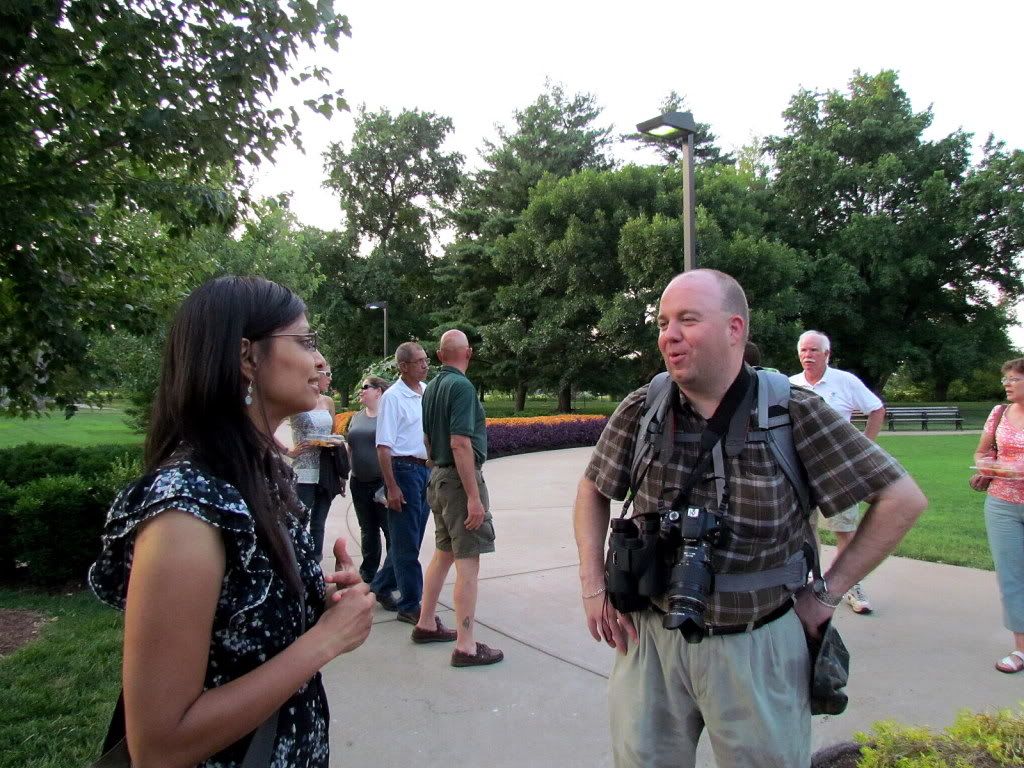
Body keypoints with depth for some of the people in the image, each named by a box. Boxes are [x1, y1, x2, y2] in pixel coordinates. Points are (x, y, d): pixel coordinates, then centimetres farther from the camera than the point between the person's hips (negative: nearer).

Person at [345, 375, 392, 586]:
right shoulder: (356, 417, 16)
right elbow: (350, 448, 22)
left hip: (384, 482, -6)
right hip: (360, 483, 6)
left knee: (391, 530, -4)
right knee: (368, 531, 15)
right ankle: (368, 577, 26)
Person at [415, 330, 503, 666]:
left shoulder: (431, 388, 10)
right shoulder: (461, 386, -16)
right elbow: (460, 443, -23)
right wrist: (474, 497, -22)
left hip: (438, 477, 9)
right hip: (460, 478, -9)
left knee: (443, 553, 20)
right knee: (468, 562, -4)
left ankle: (426, 624, 32)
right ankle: (466, 647, 1)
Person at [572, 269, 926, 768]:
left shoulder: (794, 414, -14)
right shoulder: (640, 411, -7)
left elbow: (902, 499, -8)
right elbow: (594, 490, 8)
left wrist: (827, 592, -7)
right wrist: (593, 585, 1)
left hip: (757, 647, -2)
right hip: (650, 637, 2)